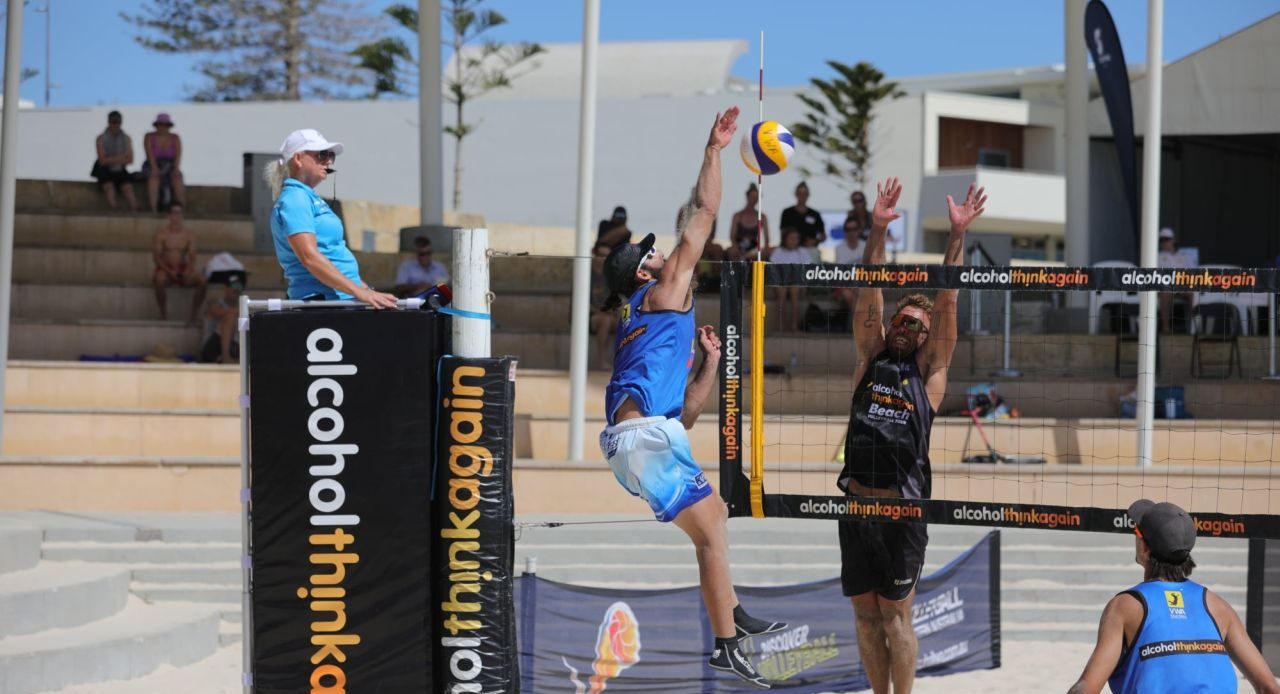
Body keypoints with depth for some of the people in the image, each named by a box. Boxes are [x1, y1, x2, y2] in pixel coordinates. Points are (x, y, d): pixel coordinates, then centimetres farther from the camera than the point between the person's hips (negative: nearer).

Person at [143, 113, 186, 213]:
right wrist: (155, 169, -28)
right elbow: (150, 154, -13)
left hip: (170, 167, 2)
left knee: (177, 176, -33)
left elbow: (178, 155, -7)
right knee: (154, 176, -37)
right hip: (152, 166, -2)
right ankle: (153, 210, -49)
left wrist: (176, 168, -25)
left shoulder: (175, 138, 4)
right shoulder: (149, 137, -1)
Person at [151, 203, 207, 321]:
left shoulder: (189, 235, 5)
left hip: (183, 270, 3)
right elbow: (156, 257, -7)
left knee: (202, 281, -27)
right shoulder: (161, 234, -3)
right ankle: (164, 315, -24)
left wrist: (188, 270, -23)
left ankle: (194, 315, -18)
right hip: (165, 269, -3)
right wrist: (169, 271, -22)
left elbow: (192, 258, -1)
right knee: (160, 280, -39)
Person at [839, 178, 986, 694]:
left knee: (896, 617, -1)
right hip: (856, 502, 3)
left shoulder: (930, 371, 7)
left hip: (902, 509, -3)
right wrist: (878, 230, -4)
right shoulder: (870, 359, 13)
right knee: (866, 615, 8)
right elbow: (869, 296, 5)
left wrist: (958, 235, -7)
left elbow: (946, 303, 0)